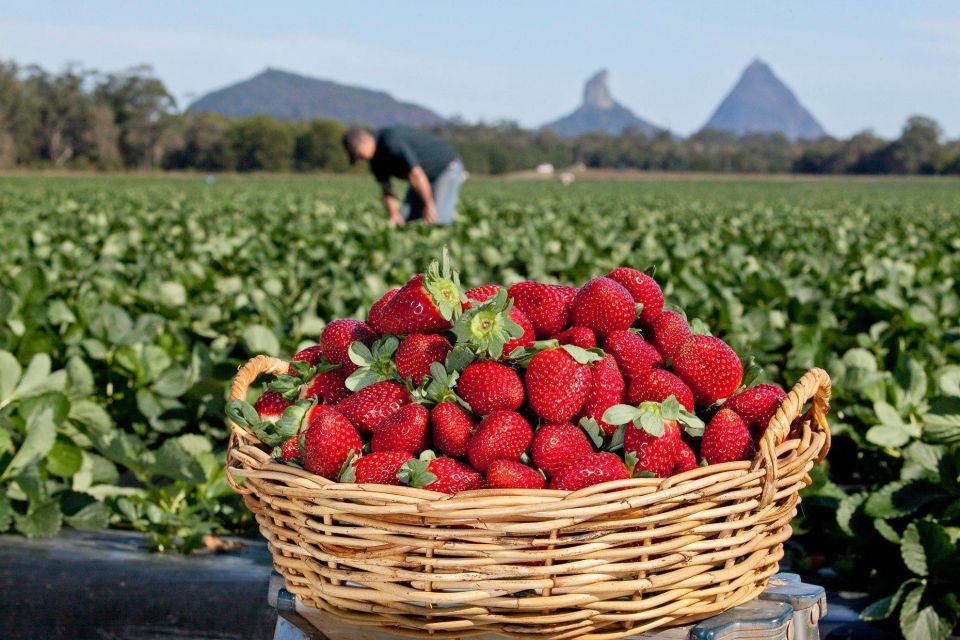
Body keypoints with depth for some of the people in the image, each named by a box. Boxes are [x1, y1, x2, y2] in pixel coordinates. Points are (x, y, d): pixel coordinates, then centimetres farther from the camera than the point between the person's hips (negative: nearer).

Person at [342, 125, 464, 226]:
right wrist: (394, 214, -15)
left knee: (438, 220, -22)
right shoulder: (376, 160, -2)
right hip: (426, 177, 9)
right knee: (404, 220, -1)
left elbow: (416, 174, -32)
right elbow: (387, 191, 1)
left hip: (447, 168, -9)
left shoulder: (392, 141, -32)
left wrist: (429, 205, -27)